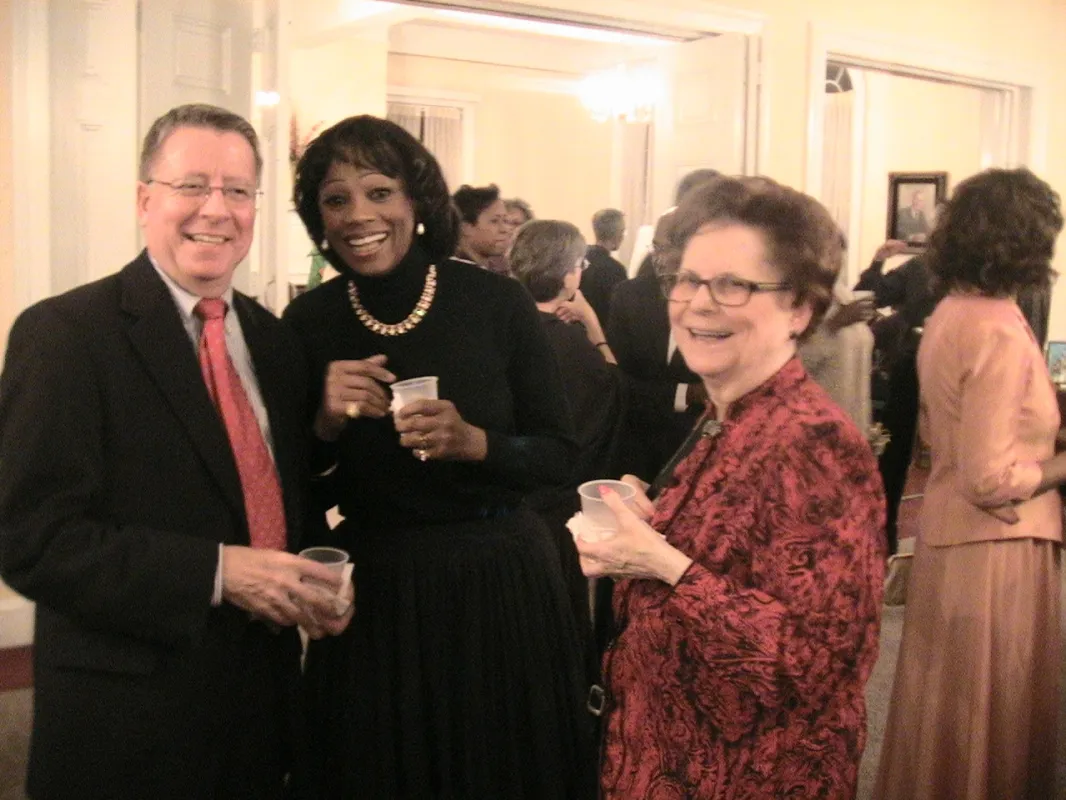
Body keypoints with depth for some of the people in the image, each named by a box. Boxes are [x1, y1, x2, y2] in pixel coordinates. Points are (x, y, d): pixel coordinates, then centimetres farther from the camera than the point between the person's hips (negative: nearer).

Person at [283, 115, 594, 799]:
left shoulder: (497, 303, -9)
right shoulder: (309, 322, -4)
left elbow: (560, 455, -3)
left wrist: (474, 442, -21)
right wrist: (327, 424, -18)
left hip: (501, 586, -1)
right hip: (373, 596, 1)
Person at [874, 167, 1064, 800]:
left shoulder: (948, 315, 6)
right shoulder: (1000, 331, -20)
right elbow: (992, 480, -22)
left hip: (947, 534, 8)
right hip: (997, 547, -8)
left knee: (948, 711, 21)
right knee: (992, 721, 8)